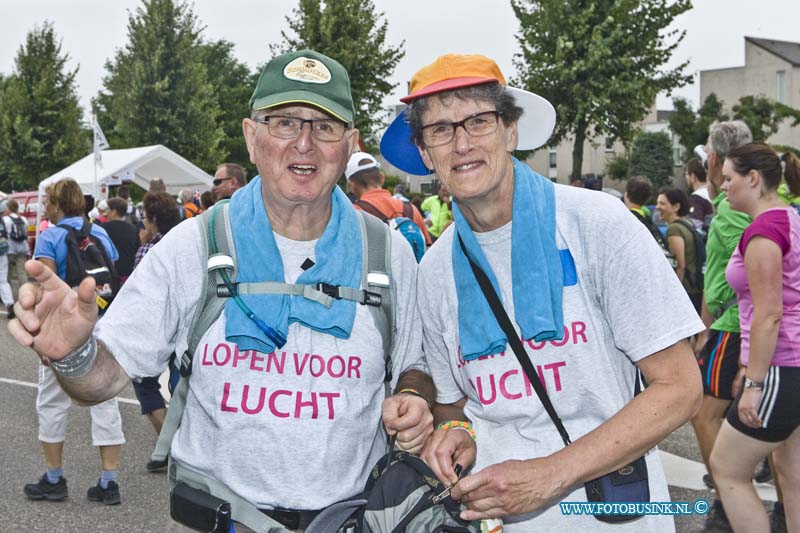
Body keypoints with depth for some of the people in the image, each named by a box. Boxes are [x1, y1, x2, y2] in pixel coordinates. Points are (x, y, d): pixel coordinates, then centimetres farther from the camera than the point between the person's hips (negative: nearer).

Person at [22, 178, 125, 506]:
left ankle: (54, 480, 20)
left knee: (52, 403, 11)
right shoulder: (102, 234, 10)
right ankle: (109, 483, 6)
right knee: (104, 402, 7)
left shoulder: (50, 238, -6)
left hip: (65, 330, -4)